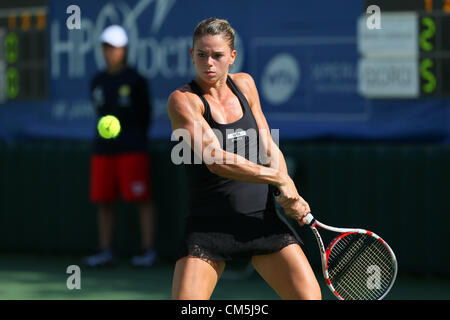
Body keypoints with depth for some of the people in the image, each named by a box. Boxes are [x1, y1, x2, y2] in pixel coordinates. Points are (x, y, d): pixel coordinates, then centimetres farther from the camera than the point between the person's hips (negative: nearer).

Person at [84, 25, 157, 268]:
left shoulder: (135, 81, -2)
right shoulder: (98, 82, 12)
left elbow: (144, 114, 3)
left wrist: (133, 141, 5)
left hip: (132, 150, -6)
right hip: (104, 149, 6)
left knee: (142, 199, -5)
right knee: (103, 201, 5)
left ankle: (148, 251, -3)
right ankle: (106, 252, 10)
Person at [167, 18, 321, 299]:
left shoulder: (245, 84, 8)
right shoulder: (183, 100, -10)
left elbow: (269, 149, 12)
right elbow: (215, 160, -21)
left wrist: (291, 194, -5)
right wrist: (278, 178, -19)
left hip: (263, 217, 4)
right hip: (209, 223, -4)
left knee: (309, 296, -9)